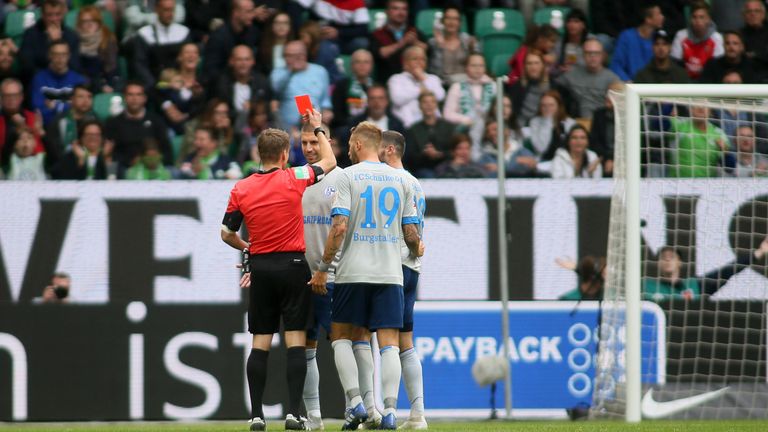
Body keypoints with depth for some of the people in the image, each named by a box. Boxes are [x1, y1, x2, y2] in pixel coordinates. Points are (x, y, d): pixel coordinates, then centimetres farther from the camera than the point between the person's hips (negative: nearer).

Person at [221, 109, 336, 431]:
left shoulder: (241, 189, 0)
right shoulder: (294, 179, -6)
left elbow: (227, 233, 8)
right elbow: (329, 162, 12)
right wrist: (317, 128, 24)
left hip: (260, 268, 3)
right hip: (293, 265, -3)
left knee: (260, 343, 6)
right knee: (295, 340, -2)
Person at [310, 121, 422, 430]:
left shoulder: (349, 176, -3)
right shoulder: (400, 179, 8)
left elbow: (339, 227, -12)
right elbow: (411, 233, 8)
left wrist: (322, 268, -4)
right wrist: (417, 250, 31)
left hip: (353, 273, -3)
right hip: (390, 273, 3)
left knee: (341, 337, 10)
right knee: (389, 343, 1)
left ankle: (355, 401, -5)